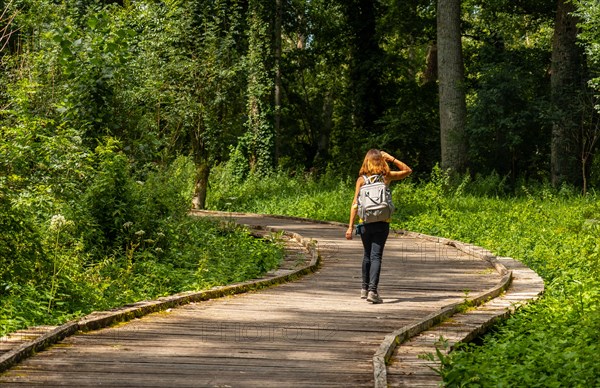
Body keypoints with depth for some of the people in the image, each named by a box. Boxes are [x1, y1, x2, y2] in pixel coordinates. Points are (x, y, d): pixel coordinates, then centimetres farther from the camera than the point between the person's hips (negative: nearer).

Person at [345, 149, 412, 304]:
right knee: (376, 256, -5)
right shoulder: (387, 176, 0)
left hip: (365, 223, 1)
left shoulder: (361, 179, -1)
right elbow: (408, 170, 16)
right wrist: (391, 158, 11)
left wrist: (350, 227, -4)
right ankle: (372, 290, -18)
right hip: (382, 223, -1)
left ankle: (365, 288, 29)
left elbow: (355, 204, -5)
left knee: (367, 255, 18)